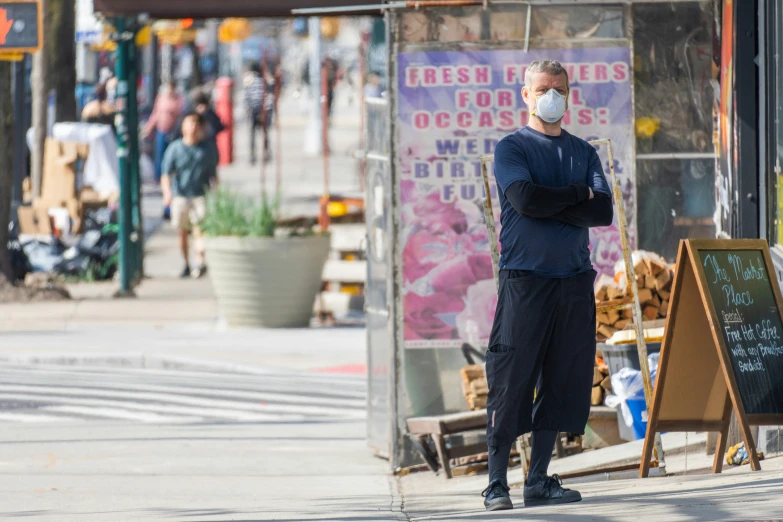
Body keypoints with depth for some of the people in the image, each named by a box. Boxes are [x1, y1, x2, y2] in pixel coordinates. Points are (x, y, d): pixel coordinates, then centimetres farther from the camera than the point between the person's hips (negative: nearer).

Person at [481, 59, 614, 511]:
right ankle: (497, 484, -3)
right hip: (525, 280, -4)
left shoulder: (584, 152, 15)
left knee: (562, 382, 4)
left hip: (575, 281, 4)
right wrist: (576, 194, -3)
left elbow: (604, 211, 0)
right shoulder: (512, 148, 4)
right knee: (512, 381, -6)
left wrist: (548, 208, -9)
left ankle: (539, 481, 11)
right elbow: (524, 198, -14)